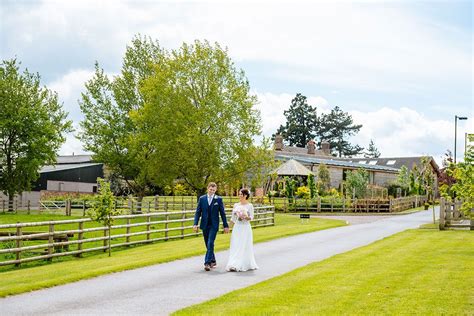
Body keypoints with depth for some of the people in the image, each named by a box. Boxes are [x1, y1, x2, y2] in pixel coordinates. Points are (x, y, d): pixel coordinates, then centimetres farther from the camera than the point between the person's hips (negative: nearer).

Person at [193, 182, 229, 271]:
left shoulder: (218, 199, 0)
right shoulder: (202, 199, 4)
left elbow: (222, 213, 2)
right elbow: (198, 212, 3)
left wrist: (226, 226, 1)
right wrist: (195, 224, -7)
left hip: (214, 225, -3)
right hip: (204, 225, 3)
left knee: (210, 244, -13)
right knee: (208, 245, 10)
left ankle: (207, 263, -16)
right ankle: (213, 261, 26)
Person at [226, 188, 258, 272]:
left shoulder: (250, 206, -3)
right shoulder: (236, 205, 10)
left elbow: (251, 217, -8)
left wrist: (246, 217, -25)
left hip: (246, 228, -4)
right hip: (237, 228, 4)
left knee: (244, 247, -4)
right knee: (235, 247, -1)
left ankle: (245, 265, 0)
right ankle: (233, 265, -2)